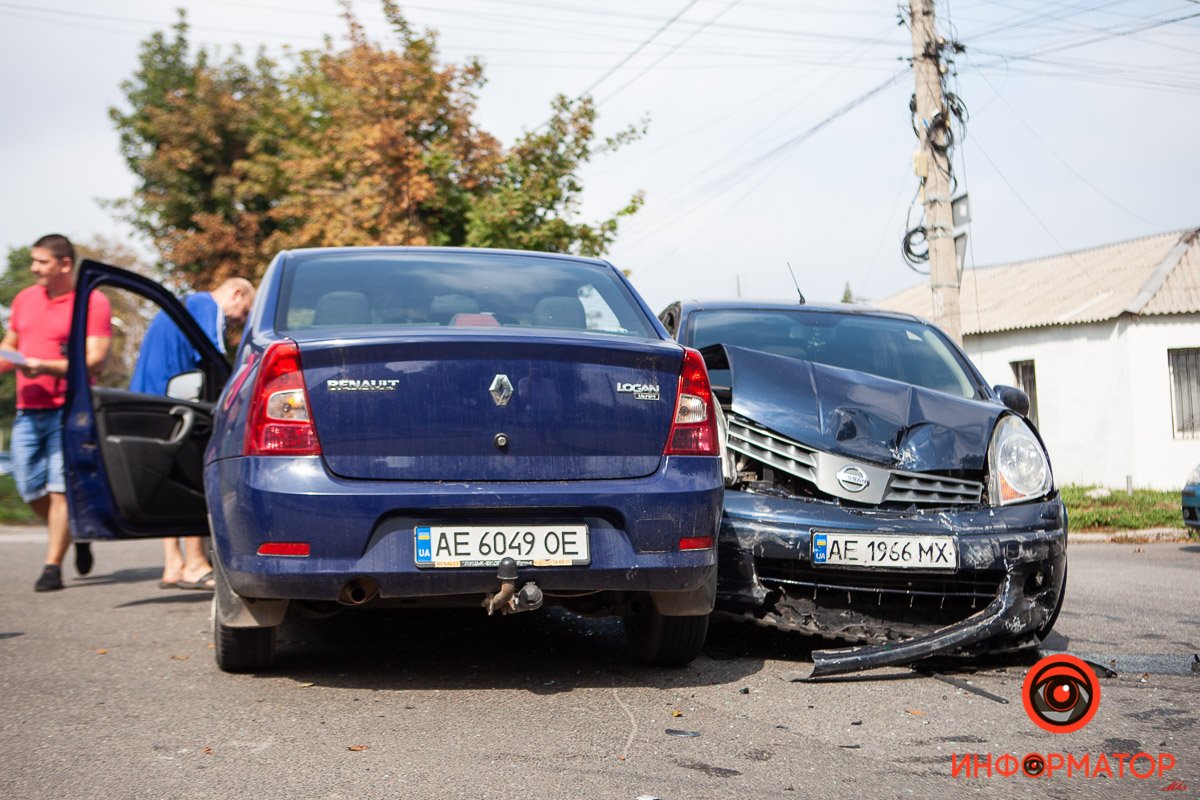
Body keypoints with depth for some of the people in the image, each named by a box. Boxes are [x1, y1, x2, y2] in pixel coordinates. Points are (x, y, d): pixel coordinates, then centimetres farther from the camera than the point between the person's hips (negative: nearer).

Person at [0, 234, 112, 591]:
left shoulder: (92, 302, -5)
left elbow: (95, 362, -13)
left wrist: (45, 366, -23)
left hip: (68, 411, -6)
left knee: (60, 489, -6)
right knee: (31, 489, 5)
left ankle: (52, 566, 0)